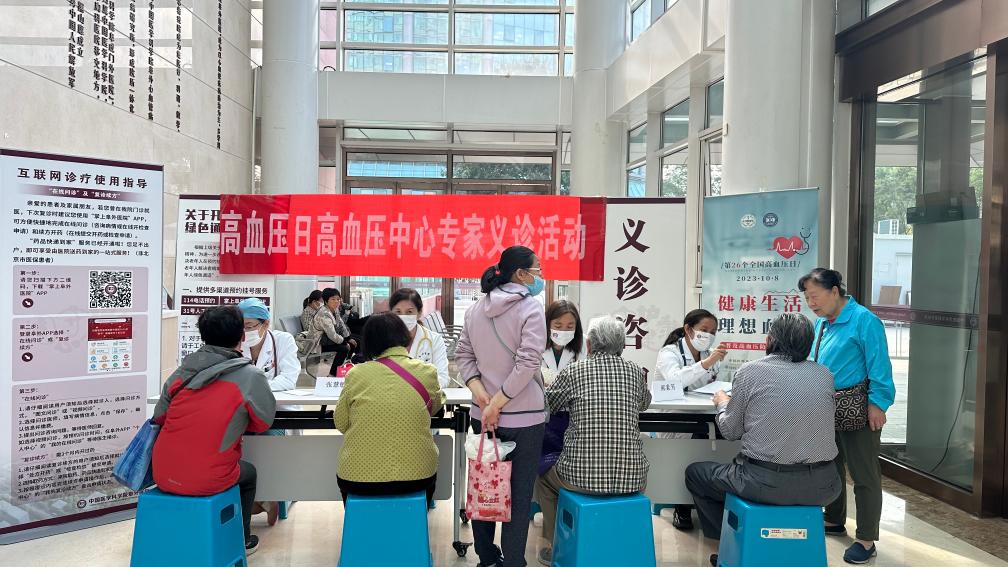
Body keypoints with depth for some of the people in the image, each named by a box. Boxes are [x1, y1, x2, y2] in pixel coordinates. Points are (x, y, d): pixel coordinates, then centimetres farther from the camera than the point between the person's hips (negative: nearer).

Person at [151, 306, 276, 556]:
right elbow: (263, 423, 3)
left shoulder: (182, 371, 3)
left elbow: (160, 417, 11)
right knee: (248, 473, 28)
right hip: (205, 482, -4)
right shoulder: (251, 376, -9)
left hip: (162, 476, 4)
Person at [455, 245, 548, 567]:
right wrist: (498, 403, -18)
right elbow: (528, 363, -22)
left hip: (483, 413, 6)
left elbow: (463, 355, 5)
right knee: (518, 493, 4)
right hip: (523, 416, -6)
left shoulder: (475, 309, 7)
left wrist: (480, 393, -5)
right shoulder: (531, 308, -13)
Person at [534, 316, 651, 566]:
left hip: (583, 478, -2)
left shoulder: (573, 372, -3)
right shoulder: (635, 372, 5)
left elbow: (548, 403, 15)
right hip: (632, 479, 3)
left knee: (542, 474, 28)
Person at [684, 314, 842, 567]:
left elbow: (731, 431, 2)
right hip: (820, 488, 4)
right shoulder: (825, 374, 5)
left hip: (766, 484, -4)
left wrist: (722, 403, 23)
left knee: (694, 473, 20)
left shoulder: (749, 371, -6)